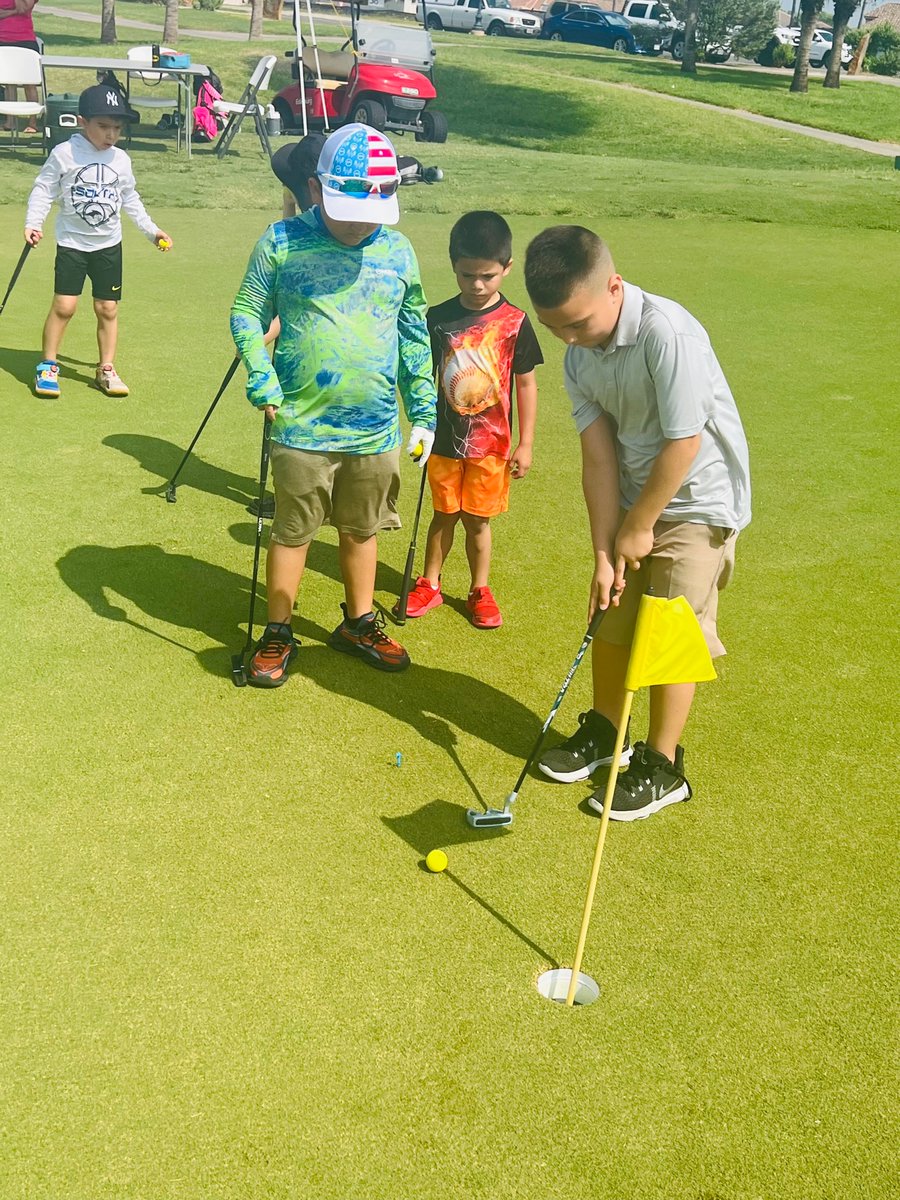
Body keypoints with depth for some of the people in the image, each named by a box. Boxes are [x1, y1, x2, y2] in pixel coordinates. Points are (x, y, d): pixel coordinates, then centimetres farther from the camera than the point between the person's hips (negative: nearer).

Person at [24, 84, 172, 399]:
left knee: (108, 308, 5)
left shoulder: (121, 160, 4)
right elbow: (43, 190, -6)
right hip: (72, 243, -4)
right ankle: (47, 366, 6)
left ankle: (106, 369, 17)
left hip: (108, 245, 4)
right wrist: (33, 223, -17)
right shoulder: (64, 154, -9)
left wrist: (151, 230, 13)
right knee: (64, 305, -9)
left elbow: (130, 200, 16)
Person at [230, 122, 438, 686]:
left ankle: (359, 623, 36)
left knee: (362, 530, 17)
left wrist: (424, 413, 9)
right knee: (292, 532, 8)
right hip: (302, 427, -3)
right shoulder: (283, 242, -7)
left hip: (375, 430, 3)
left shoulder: (399, 251, 3)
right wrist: (263, 383, -15)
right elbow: (247, 315, -1)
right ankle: (278, 635, 24)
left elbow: (415, 337, 10)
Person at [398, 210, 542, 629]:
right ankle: (429, 584, 28)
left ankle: (480, 590, 25)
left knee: (478, 519, 9)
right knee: (444, 514, 12)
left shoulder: (515, 322, -7)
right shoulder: (438, 319, -4)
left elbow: (525, 383, -1)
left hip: (491, 442, -1)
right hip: (445, 438, 1)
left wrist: (525, 443, -2)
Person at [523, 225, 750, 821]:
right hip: (635, 500, 7)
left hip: (697, 501, -7)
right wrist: (604, 553, -11)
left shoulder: (667, 332, -29)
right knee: (609, 619, 14)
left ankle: (662, 767, 16)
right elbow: (600, 458, -7)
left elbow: (683, 442, -26)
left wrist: (638, 526, -15)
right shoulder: (580, 359, -7)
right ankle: (605, 732, 36)